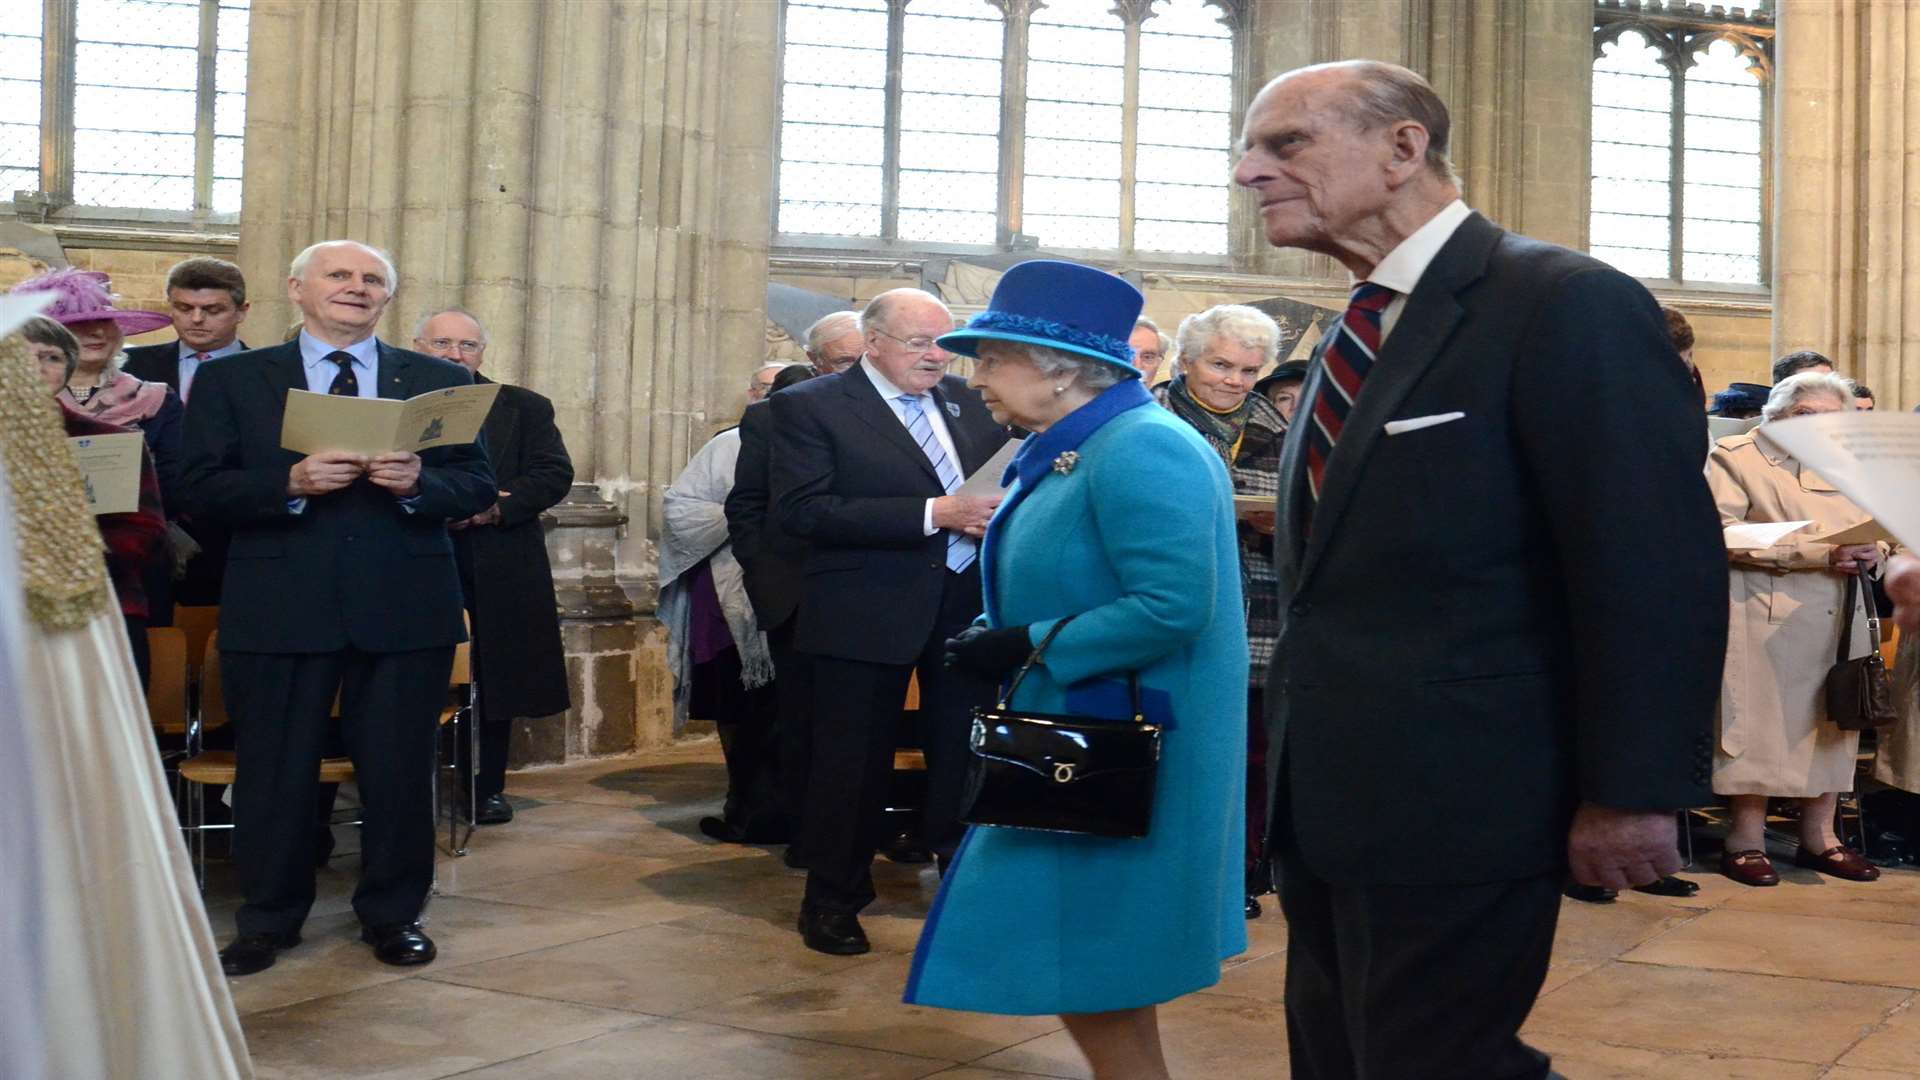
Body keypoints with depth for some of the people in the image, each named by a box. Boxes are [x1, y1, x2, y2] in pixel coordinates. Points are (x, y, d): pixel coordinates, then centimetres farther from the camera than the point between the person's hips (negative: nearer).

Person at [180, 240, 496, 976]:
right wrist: (291, 483, -18)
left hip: (406, 608, 1)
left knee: (399, 770, 8)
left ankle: (393, 914, 25)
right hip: (279, 607, 0)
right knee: (274, 771, 8)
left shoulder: (440, 382, 8)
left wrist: (418, 483, -17)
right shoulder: (231, 380, 6)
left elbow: (478, 487, 3)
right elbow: (203, 488, -2)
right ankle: (269, 920, 26)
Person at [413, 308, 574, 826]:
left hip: (498, 575, 1)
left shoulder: (525, 408, 7)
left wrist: (495, 507, -14)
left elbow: (555, 474, -2)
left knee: (493, 683, 7)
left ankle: (487, 788, 17)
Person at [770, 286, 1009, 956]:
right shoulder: (809, 406, -6)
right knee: (854, 761, 7)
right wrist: (933, 515, -21)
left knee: (965, 751, 10)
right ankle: (834, 901, 23)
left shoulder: (967, 400, 9)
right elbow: (801, 509, -17)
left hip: (968, 604, 4)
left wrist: (996, 514, -8)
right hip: (868, 611, -4)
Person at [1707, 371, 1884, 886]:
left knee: (1831, 725, 6)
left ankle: (1819, 838, 15)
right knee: (1761, 725, -6)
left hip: (1836, 623, 6)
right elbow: (1724, 534, -14)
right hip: (1768, 619, -6)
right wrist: (1821, 554, -18)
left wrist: (1870, 553, -5)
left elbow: (1875, 531, 22)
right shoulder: (1735, 457, -1)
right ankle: (1747, 841, 2)